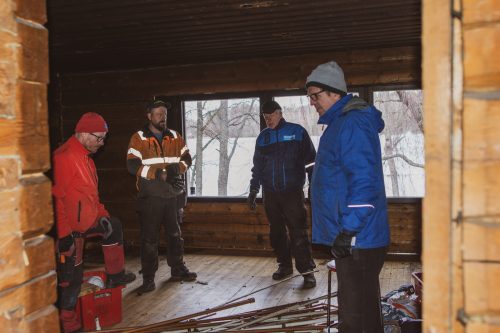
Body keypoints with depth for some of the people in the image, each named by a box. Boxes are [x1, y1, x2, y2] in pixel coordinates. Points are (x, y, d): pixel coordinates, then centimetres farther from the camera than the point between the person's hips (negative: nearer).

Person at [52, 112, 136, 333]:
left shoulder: (85, 156, 10)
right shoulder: (64, 157, -23)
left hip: (87, 221, 10)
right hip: (71, 228, -10)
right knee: (71, 275, -2)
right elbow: (56, 198, -27)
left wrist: (101, 214, 16)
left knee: (113, 226, 24)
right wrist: (64, 234, -26)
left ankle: (115, 275, 33)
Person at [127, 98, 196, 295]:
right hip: (150, 197, -4)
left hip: (173, 195, 4)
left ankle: (178, 270, 29)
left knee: (175, 234, 14)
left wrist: (177, 168, -13)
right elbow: (133, 166, -12)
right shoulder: (139, 138, -4)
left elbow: (187, 158, 9)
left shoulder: (174, 137, 9)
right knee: (149, 238, 0)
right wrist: (160, 174, -18)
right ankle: (148, 278, 9)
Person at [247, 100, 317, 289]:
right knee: (276, 232, 10)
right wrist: (253, 191, 14)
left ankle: (307, 271, -3)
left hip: (293, 192, -5)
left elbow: (310, 160, 0)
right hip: (270, 194, 5)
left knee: (298, 232, -8)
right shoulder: (262, 137, 12)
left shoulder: (297, 132, -1)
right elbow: (257, 166, 17)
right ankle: (284, 266, 23)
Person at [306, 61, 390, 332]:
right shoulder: (339, 122, 16)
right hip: (351, 238, 11)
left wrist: (348, 230, -24)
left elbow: (364, 181, -25)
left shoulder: (353, 124, -17)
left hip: (356, 240, -11)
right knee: (364, 308, 21)